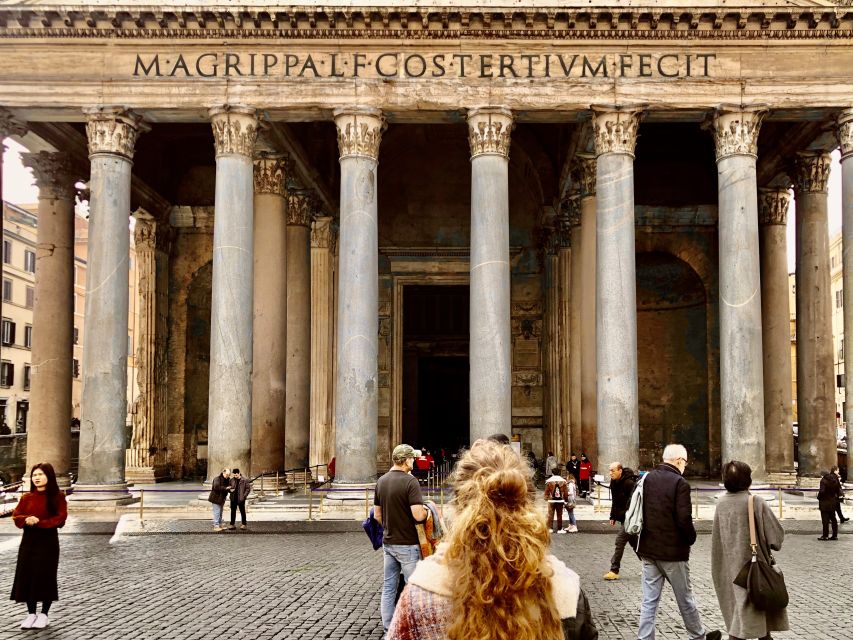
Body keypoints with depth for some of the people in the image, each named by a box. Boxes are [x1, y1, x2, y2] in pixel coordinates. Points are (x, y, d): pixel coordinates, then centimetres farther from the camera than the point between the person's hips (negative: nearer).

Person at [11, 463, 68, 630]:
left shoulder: (57, 497, -3)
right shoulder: (26, 497, 8)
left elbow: (60, 519, -11)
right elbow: (16, 516, 3)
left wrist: (39, 522, -21)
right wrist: (27, 520, -19)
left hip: (48, 541, -4)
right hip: (28, 541, 4)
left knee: (45, 577, -1)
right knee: (27, 576, 3)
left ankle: (43, 614, 11)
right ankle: (31, 613, 15)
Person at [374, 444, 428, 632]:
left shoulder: (381, 481, 5)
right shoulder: (410, 481, -17)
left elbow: (377, 514, 10)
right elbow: (418, 515, -24)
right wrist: (426, 510, -3)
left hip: (388, 542, 7)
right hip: (407, 544, -6)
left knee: (388, 586, 14)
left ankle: (388, 626, 19)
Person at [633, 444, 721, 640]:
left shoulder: (647, 479, 4)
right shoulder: (680, 484, -15)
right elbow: (684, 519, -19)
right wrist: (691, 538, -1)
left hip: (648, 550, 5)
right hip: (673, 550, -5)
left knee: (649, 600, 8)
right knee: (685, 599, 13)